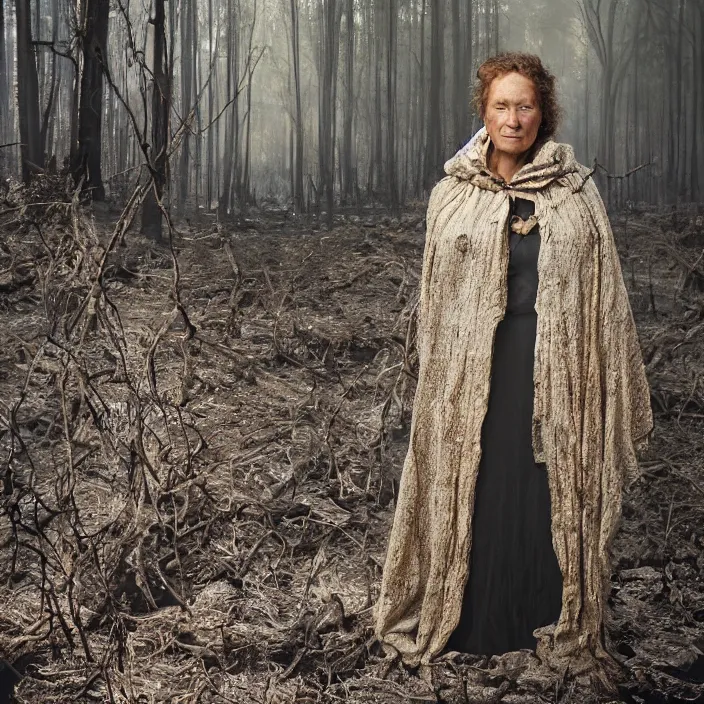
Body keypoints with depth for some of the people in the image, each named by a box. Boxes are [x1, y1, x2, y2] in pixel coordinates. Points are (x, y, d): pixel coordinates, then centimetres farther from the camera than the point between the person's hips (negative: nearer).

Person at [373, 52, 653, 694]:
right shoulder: (452, 195, 4)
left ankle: (552, 623, 23)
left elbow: (604, 294, 3)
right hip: (474, 371, 1)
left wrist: (618, 392, 1)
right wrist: (435, 377, 5)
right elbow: (434, 299, 8)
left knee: (551, 492, 7)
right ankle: (471, 620, 23)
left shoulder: (576, 191, 2)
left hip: (556, 370, 0)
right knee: (473, 491, 8)